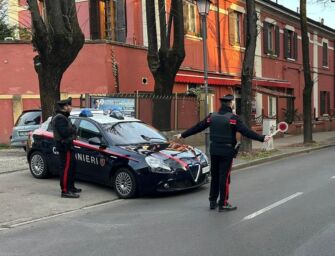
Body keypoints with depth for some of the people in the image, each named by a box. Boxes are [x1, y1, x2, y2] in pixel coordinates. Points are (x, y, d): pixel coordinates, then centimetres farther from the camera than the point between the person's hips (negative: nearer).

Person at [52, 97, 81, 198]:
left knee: (71, 167, 18)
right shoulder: (60, 118, -17)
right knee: (66, 168, -11)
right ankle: (65, 191, -10)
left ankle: (71, 187, 29)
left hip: (67, 146, 11)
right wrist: (73, 129, -11)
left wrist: (72, 129, 4)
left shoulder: (63, 117, 18)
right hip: (65, 146, -11)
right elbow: (64, 132, -26)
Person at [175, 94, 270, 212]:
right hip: (227, 151, -5)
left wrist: (182, 135, 18)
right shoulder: (233, 118, -12)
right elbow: (246, 131, -18)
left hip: (214, 150, 5)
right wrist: (262, 138, -17)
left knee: (214, 176, 15)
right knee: (224, 177, 0)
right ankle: (223, 204, 4)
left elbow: (197, 127, 8)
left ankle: (213, 202, 24)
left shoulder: (212, 116, 3)